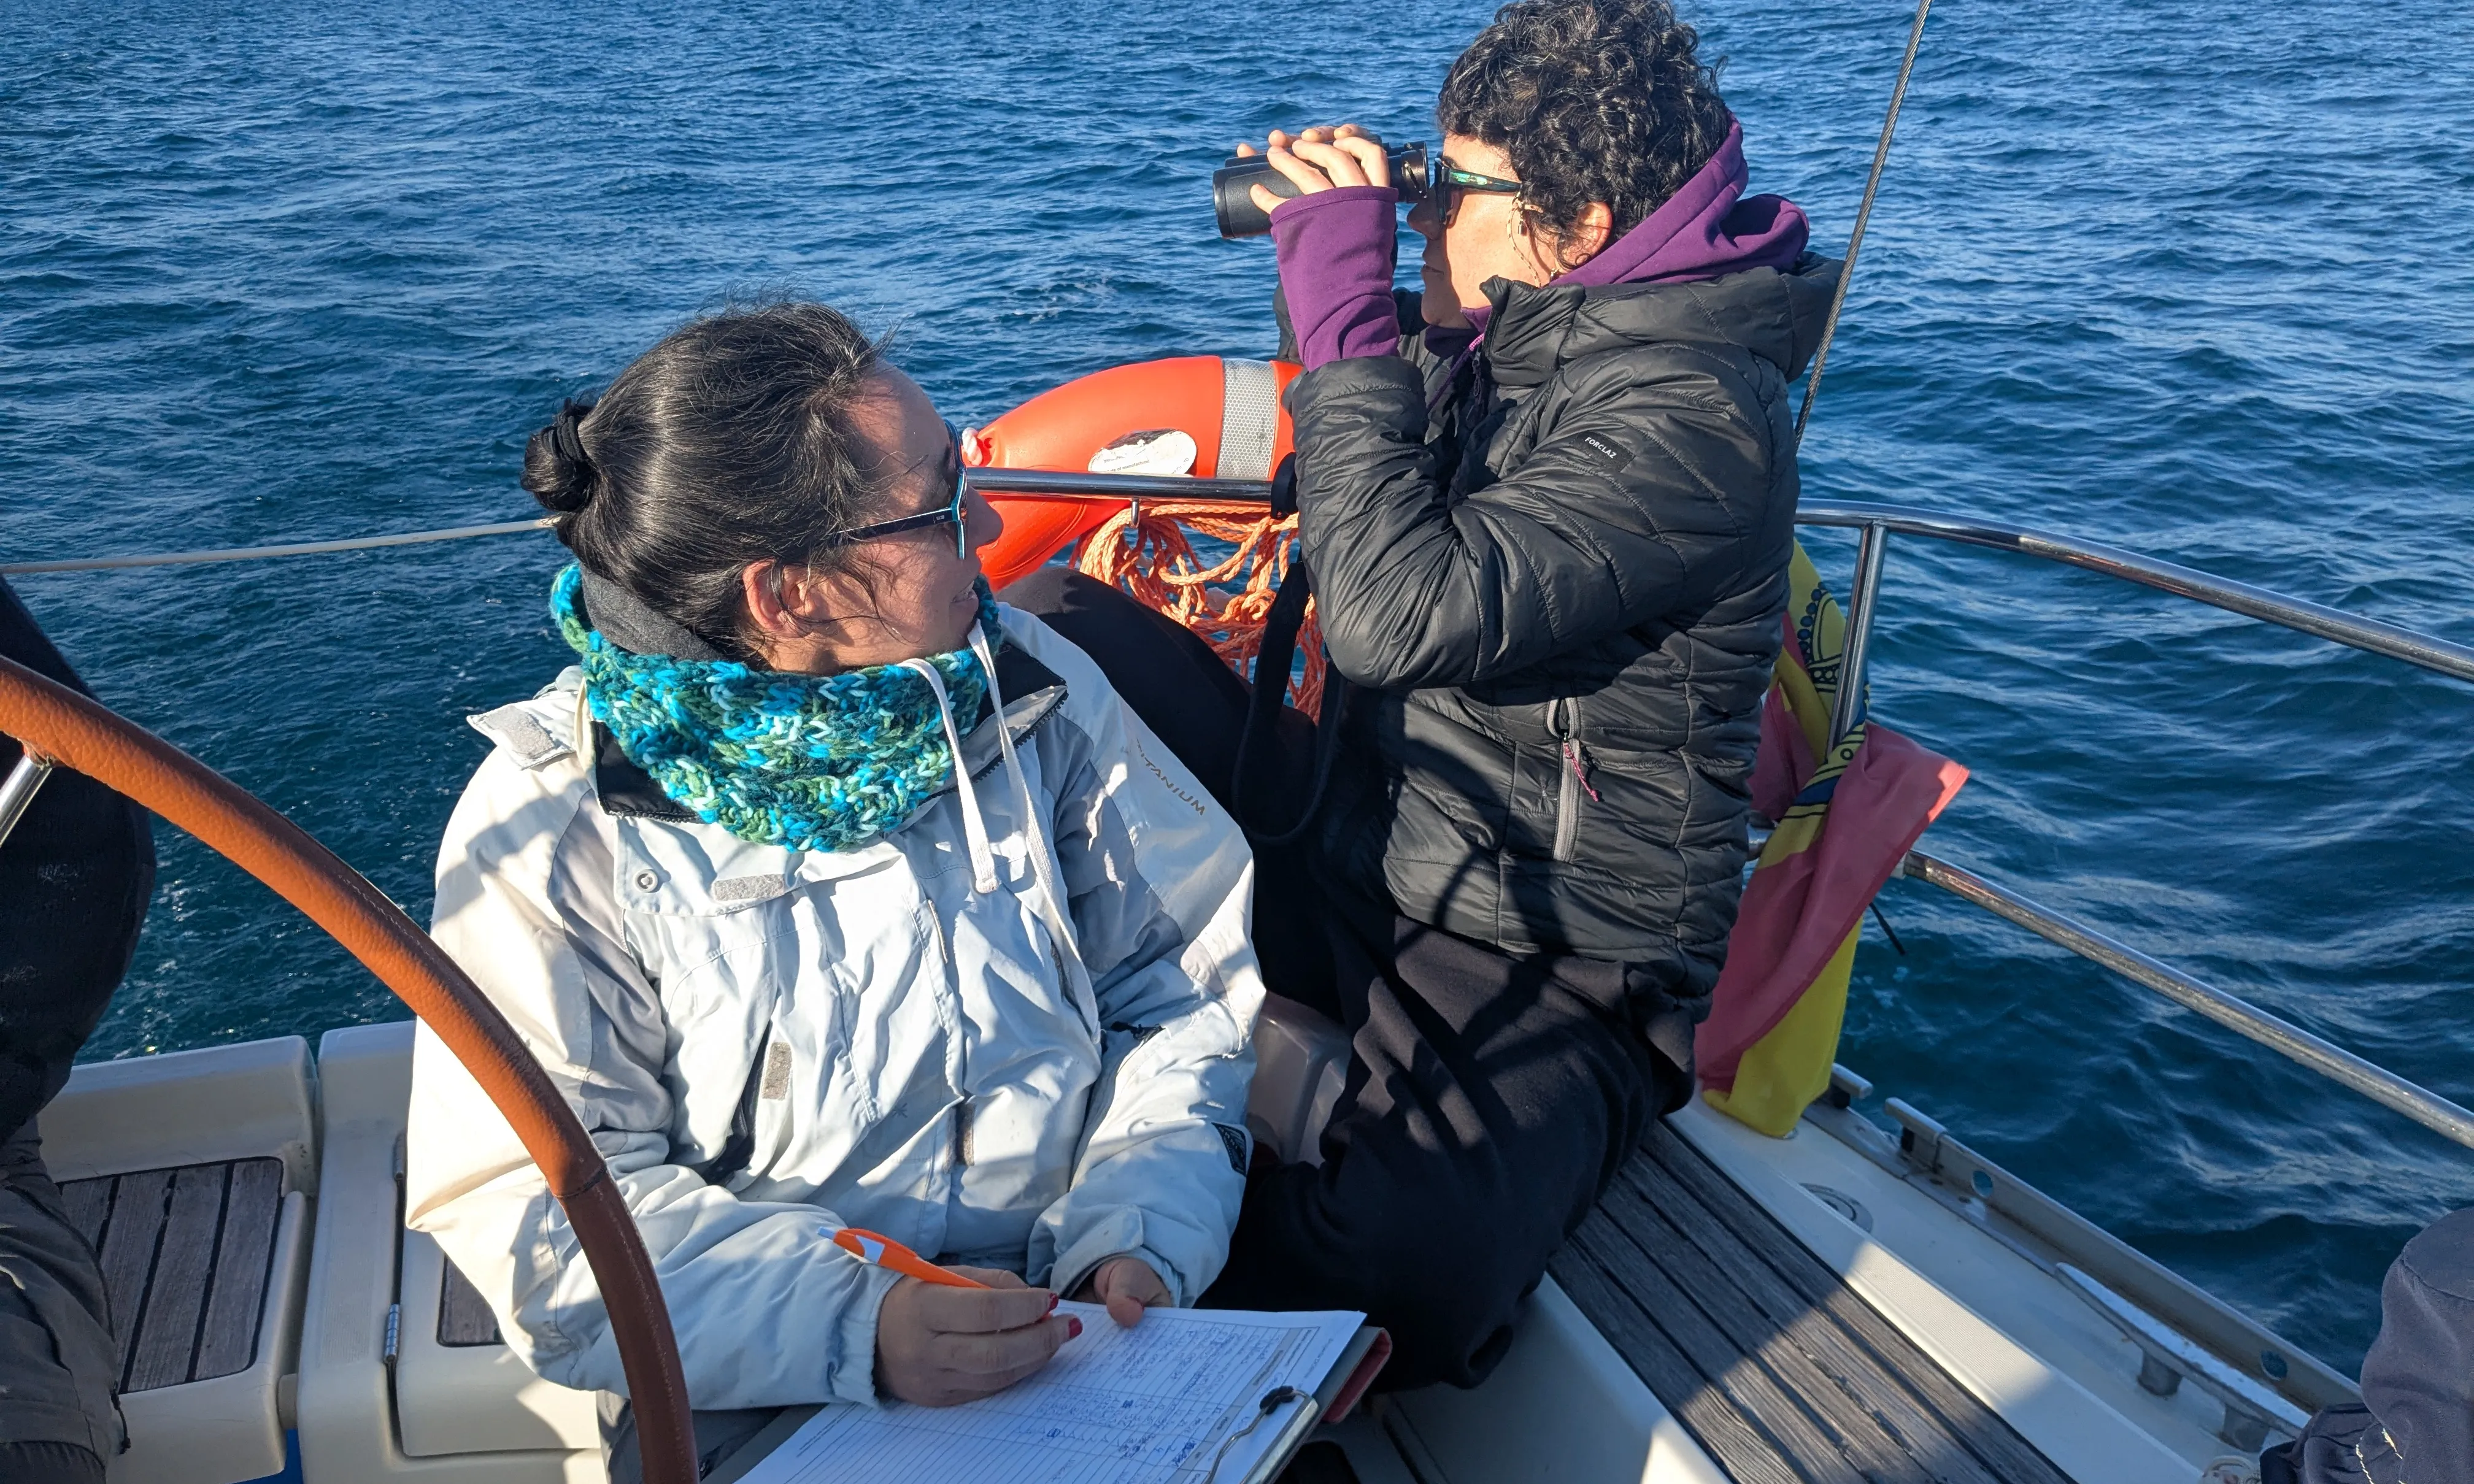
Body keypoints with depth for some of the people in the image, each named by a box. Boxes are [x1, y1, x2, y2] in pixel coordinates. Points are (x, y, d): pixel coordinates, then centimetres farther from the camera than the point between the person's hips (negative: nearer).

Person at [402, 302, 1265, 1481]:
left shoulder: (1029, 687, 2)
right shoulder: (552, 823, -8)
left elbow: (1194, 977, 4)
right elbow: (537, 1203, -11)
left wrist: (1139, 1236, -10)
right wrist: (852, 1325, -24)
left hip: (1082, 1335, 2)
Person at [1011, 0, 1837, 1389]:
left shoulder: (1694, 415, -20)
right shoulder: (1513, 329, 5)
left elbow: (1401, 616, -31)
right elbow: (1374, 479, 26)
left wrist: (1348, 302, -22)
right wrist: (1324, 252, 8)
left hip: (1552, 972, -8)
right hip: (1365, 852, 8)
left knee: (1394, 1276, -36)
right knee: (1054, 624, -1)